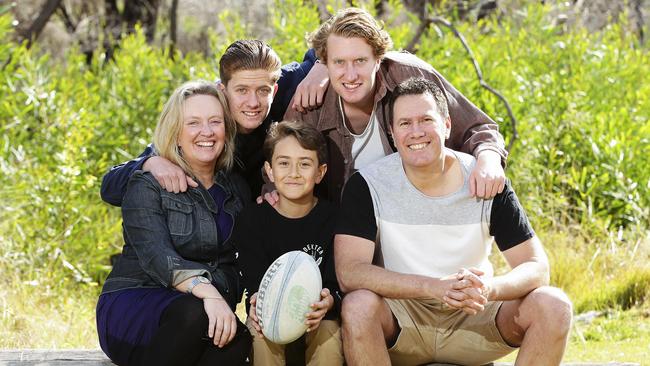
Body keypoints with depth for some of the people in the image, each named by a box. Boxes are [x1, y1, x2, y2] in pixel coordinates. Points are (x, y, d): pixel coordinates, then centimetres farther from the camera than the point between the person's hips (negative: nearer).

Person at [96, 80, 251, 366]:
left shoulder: (237, 189, 14)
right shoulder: (146, 186, -4)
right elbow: (156, 256, -21)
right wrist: (206, 291, -39)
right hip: (132, 308, -4)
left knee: (239, 339, -31)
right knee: (193, 313, -37)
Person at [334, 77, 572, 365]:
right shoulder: (367, 186, -10)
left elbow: (537, 268, -9)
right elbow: (349, 271, -22)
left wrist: (489, 288, -33)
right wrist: (436, 287, -35)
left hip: (473, 316, 2)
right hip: (401, 317, -2)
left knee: (554, 306, -21)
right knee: (358, 305, -34)